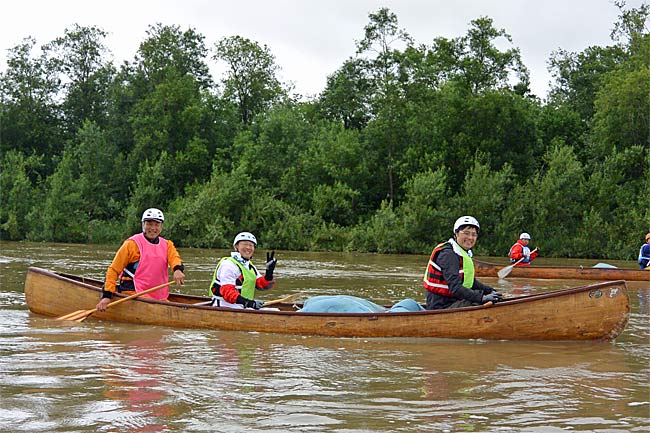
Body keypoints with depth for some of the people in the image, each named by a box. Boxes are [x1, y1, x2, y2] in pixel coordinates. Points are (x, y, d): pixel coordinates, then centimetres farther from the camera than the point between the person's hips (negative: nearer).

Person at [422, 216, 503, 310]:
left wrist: (491, 291, 6)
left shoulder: (464, 253, 16)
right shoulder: (448, 254, -16)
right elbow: (455, 288, -27)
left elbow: (471, 282, 23)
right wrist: (481, 297, -34)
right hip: (440, 307, -10)